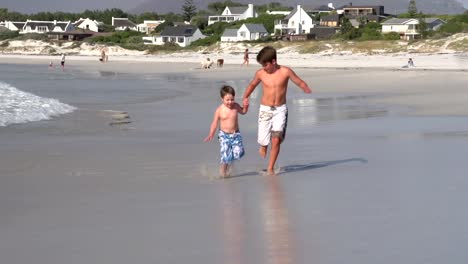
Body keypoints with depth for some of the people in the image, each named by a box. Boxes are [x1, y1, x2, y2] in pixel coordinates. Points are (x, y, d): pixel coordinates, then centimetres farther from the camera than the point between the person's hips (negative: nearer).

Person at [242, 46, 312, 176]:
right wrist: (245, 97, 0)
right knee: (264, 141, 0)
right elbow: (253, 84, 15)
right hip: (265, 110, 1)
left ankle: (270, 169, -2)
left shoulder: (285, 72, -9)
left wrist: (308, 91, -21)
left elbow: (300, 83, -1)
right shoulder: (260, 73, -4)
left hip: (280, 110, -1)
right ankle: (263, 146, 39)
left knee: (276, 140, -13)